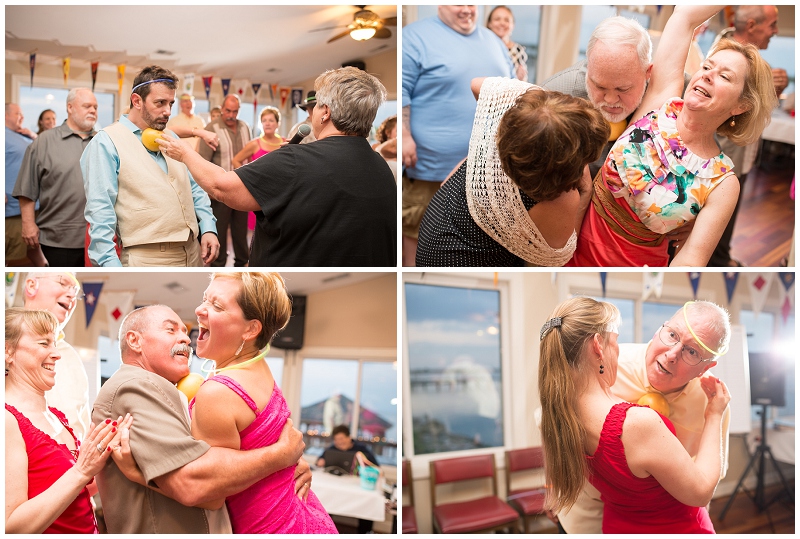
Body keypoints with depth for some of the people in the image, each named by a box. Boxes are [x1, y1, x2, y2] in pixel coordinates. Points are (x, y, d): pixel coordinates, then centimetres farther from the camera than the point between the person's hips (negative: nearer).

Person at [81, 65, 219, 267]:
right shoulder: (106, 143, -6)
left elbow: (195, 189, 19)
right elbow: (100, 211, -14)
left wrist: (208, 228, 3)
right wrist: (111, 266, -22)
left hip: (193, 254, 7)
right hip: (148, 260, -7)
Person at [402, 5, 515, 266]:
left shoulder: (492, 40, 15)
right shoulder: (416, 36, -8)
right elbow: (401, 90, -15)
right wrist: (404, 136, -22)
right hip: (432, 159, -6)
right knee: (416, 225, 3)